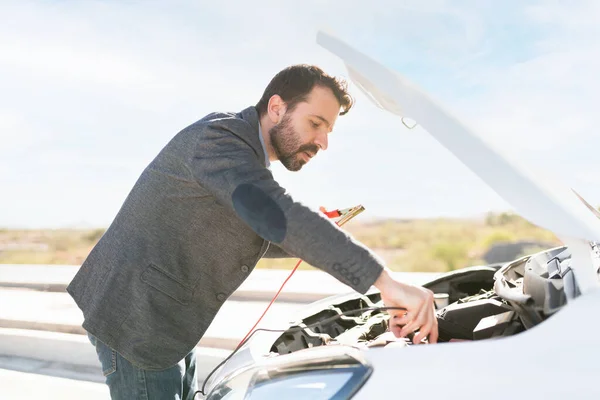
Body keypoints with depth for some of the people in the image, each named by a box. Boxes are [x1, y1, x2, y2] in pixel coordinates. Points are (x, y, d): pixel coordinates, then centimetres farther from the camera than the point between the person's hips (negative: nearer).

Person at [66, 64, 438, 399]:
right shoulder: (218, 136, -21)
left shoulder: (250, 159, 11)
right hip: (137, 321, -9)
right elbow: (274, 212, -38)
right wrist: (385, 281, -41)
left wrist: (307, 240, 8)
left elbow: (245, 237, 24)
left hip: (172, 325, 10)